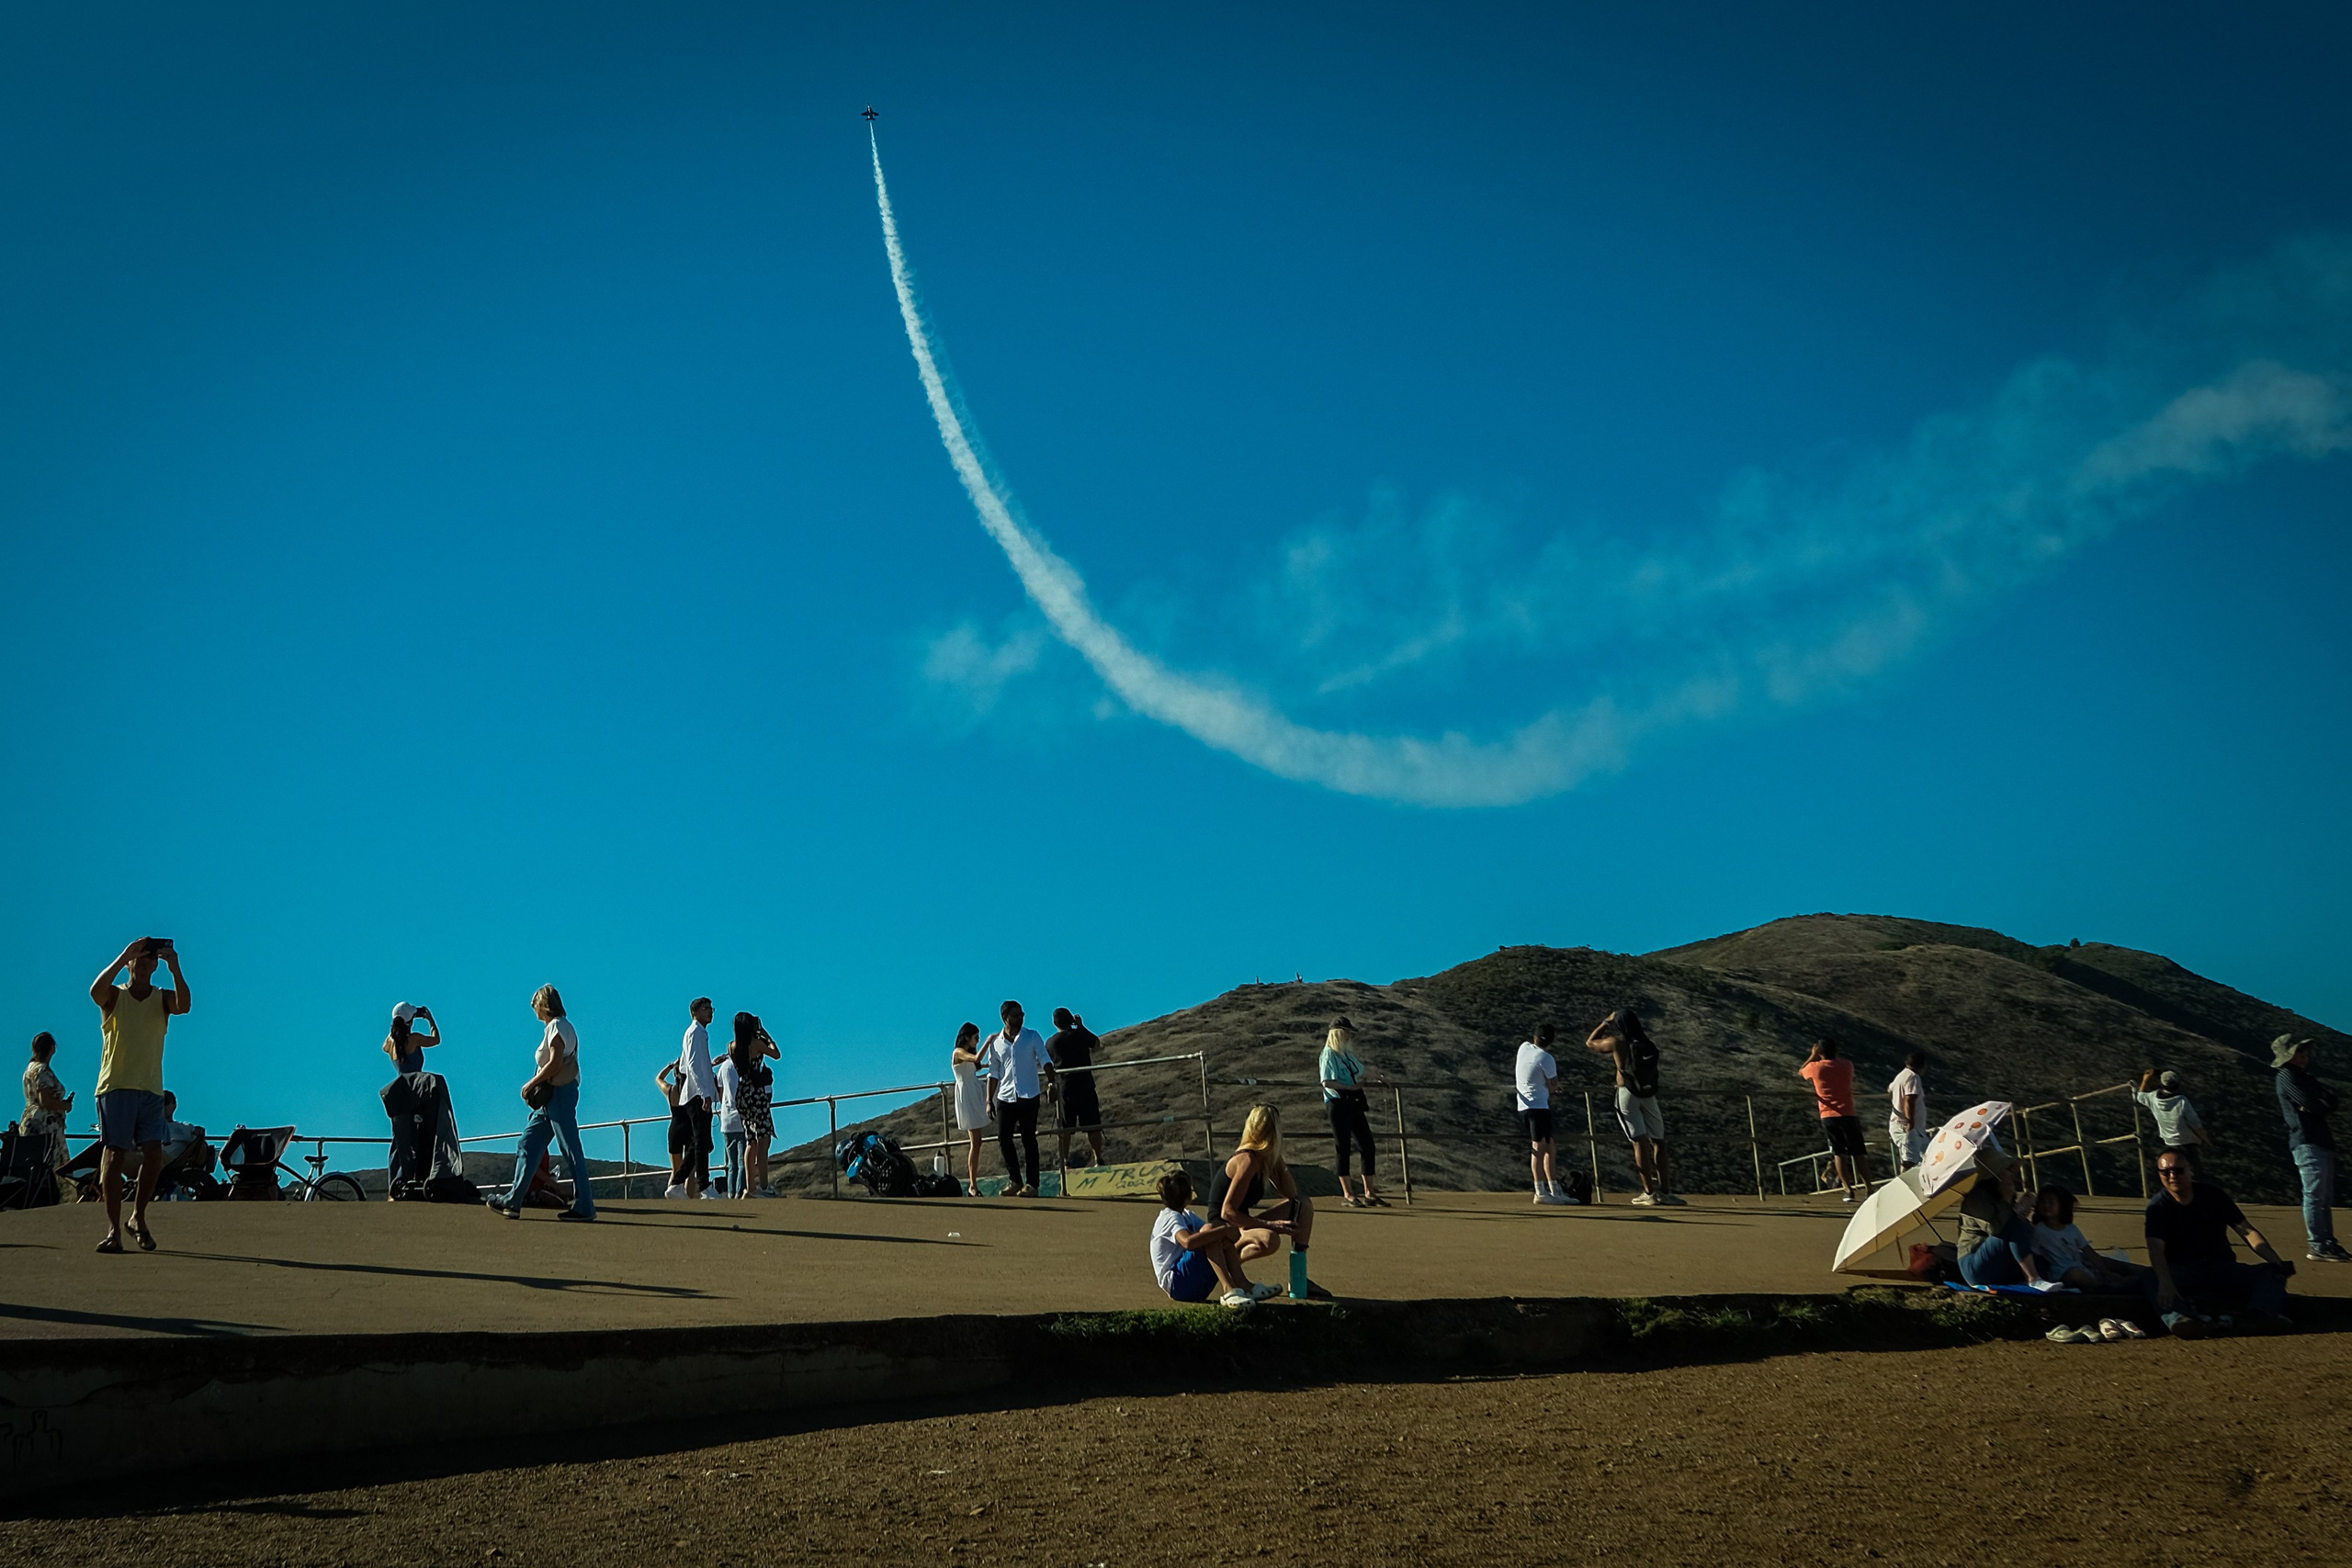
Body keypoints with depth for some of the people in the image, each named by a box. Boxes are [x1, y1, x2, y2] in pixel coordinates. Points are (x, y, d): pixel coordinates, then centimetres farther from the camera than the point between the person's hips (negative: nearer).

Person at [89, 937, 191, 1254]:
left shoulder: (163, 998, 8)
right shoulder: (114, 996, 5)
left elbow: (183, 1005, -16)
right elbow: (96, 991, -20)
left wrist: (175, 967, -26)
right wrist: (123, 957, -26)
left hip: (151, 1088, 2)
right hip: (115, 1085, -2)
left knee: (154, 1154, -8)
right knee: (114, 1155, -5)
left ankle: (138, 1218, 11)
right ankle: (114, 1229, 0)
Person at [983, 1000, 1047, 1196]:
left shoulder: (1032, 1037, 3)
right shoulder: (996, 1043, 9)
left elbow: (1044, 1061, -3)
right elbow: (994, 1073, 13)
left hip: (1029, 1096, -3)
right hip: (1005, 1097, 3)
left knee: (1028, 1139, -1)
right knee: (1003, 1136, -1)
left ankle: (1032, 1184, 4)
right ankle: (1015, 1180, 13)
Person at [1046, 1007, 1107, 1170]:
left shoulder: (1050, 1043, 2)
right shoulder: (1080, 1034, -2)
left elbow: (1048, 1067, 8)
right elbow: (1097, 1043, 17)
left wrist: (1050, 1085, 20)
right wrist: (1081, 1026, 21)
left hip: (1063, 1088, 1)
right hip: (1085, 1085, -1)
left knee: (1064, 1127, 6)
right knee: (1092, 1125, 4)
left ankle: (1065, 1162, 6)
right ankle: (1098, 1159, 4)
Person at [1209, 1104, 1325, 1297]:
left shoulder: (1263, 1158, 7)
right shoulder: (1247, 1161, -21)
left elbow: (1291, 1193, 11)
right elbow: (1227, 1212, -24)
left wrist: (1278, 1159, 2)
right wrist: (1268, 1224, -24)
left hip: (1242, 1225, 10)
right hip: (1223, 1229, -10)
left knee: (1303, 1205, 9)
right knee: (1269, 1241, -40)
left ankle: (1299, 1281, 6)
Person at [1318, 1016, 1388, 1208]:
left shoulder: (1348, 1054, 17)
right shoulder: (1328, 1055, -8)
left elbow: (1363, 1071, 35)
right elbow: (1327, 1082, -17)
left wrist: (1379, 1076, 50)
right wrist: (1351, 1087, -19)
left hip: (1354, 1105, 8)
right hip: (1338, 1105, -8)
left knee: (1367, 1147, 6)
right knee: (1344, 1148, -5)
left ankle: (1369, 1194, 13)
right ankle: (1347, 1195, 0)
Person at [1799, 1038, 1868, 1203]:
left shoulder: (1816, 1067, -1)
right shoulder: (1846, 1066, 1)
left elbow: (1800, 1072, 20)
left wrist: (1813, 1056, 20)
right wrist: (1834, 1054, 24)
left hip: (1828, 1117, 0)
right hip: (1847, 1115, 0)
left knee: (1838, 1153, 6)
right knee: (1857, 1154, 3)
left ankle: (1848, 1190, -1)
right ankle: (1869, 1190, 0)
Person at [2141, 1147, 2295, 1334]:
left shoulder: (2212, 1195, 4)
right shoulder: (2158, 1206, -5)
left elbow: (2247, 1231, 1)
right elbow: (2156, 1248, -21)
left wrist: (2277, 1263, -15)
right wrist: (2165, 1283, -40)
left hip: (2221, 1267, 3)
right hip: (2182, 1272, -3)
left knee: (2271, 1273, -20)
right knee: (2149, 1279, -34)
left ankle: (2262, 1315, -50)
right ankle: (2178, 1318, -63)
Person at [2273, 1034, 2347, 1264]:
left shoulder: (2303, 1076, 22)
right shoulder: (2287, 1076, -6)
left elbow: (2331, 1101, 13)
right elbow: (2312, 1103, -18)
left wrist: (2318, 1102, -7)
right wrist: (2321, 1099, 3)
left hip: (2321, 1142, 10)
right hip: (2307, 1143, -10)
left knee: (2325, 1198, 11)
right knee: (2315, 1195, -11)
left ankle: (2328, 1243, 15)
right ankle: (2318, 1247, -12)